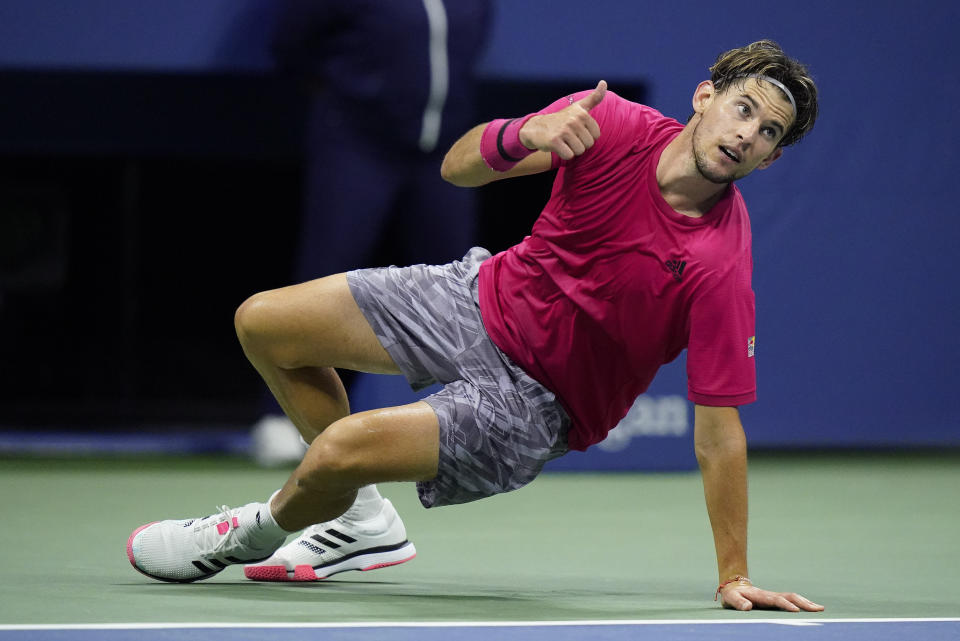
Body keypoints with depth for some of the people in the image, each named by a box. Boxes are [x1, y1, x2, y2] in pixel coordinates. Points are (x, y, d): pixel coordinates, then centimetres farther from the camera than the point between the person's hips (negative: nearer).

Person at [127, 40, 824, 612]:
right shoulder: (615, 125, -17)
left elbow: (719, 428, -25)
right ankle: (361, 518, 23)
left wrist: (735, 577, -26)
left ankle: (260, 529, 17)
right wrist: (525, 135, -33)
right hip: (489, 295, 5)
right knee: (262, 323, 4)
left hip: (534, 396, -5)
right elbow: (459, 167, -10)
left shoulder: (720, 268, -29)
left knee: (337, 449, -22)